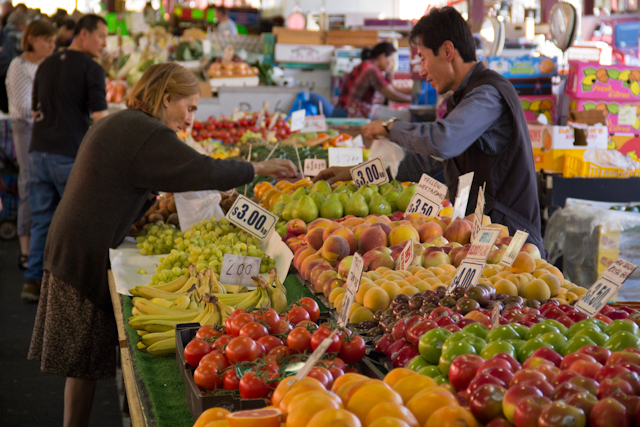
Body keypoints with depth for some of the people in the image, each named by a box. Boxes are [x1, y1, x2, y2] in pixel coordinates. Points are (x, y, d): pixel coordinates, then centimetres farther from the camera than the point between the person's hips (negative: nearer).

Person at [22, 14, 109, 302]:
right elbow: (99, 117, -11)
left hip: (38, 151, 6)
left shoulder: (46, 65, 16)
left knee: (42, 220, 11)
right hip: (71, 156, -6)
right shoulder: (91, 68, -6)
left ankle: (33, 280, 10)